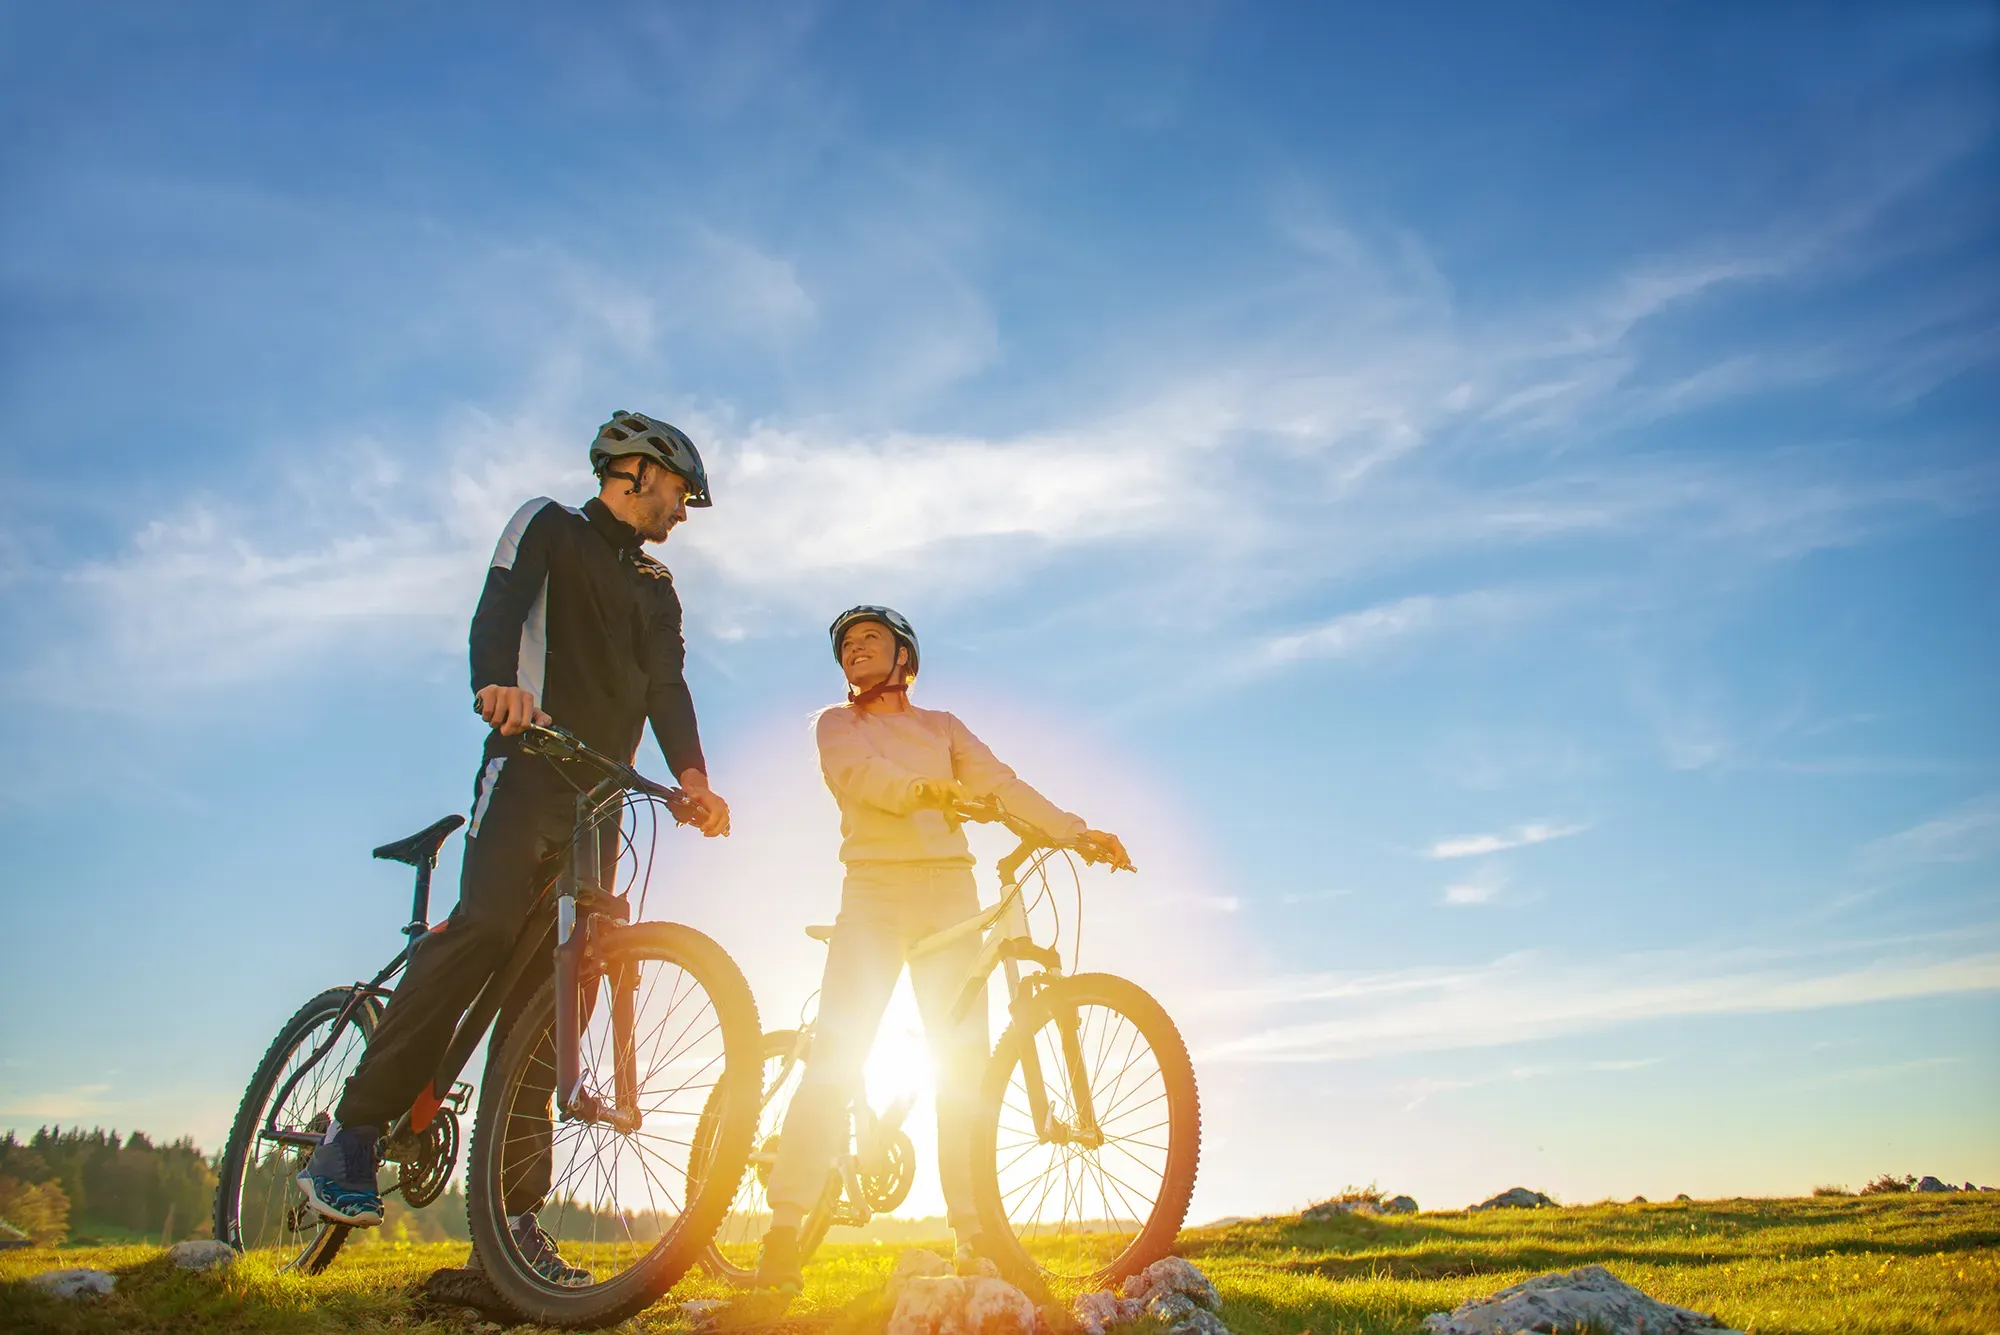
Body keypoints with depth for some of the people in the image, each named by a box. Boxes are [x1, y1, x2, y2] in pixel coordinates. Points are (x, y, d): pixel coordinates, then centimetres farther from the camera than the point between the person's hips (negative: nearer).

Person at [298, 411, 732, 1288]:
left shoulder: (655, 591, 24)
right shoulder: (548, 526, 9)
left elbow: (666, 687, 7)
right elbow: (498, 609, -11)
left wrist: (691, 774, -13)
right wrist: (497, 684, -34)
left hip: (601, 796, 5)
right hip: (529, 769, -5)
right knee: (486, 926, -28)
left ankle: (511, 1214, 0)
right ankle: (350, 1137, -20)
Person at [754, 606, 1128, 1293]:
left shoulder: (942, 726, 19)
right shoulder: (835, 724, 14)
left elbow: (999, 783, 6)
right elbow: (857, 773, -8)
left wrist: (1075, 829, -7)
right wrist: (923, 789, -25)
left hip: (948, 893, 2)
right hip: (873, 893, -2)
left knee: (962, 1063, -1)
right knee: (835, 1057, -11)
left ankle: (971, 1234, 4)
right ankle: (783, 1230, -10)